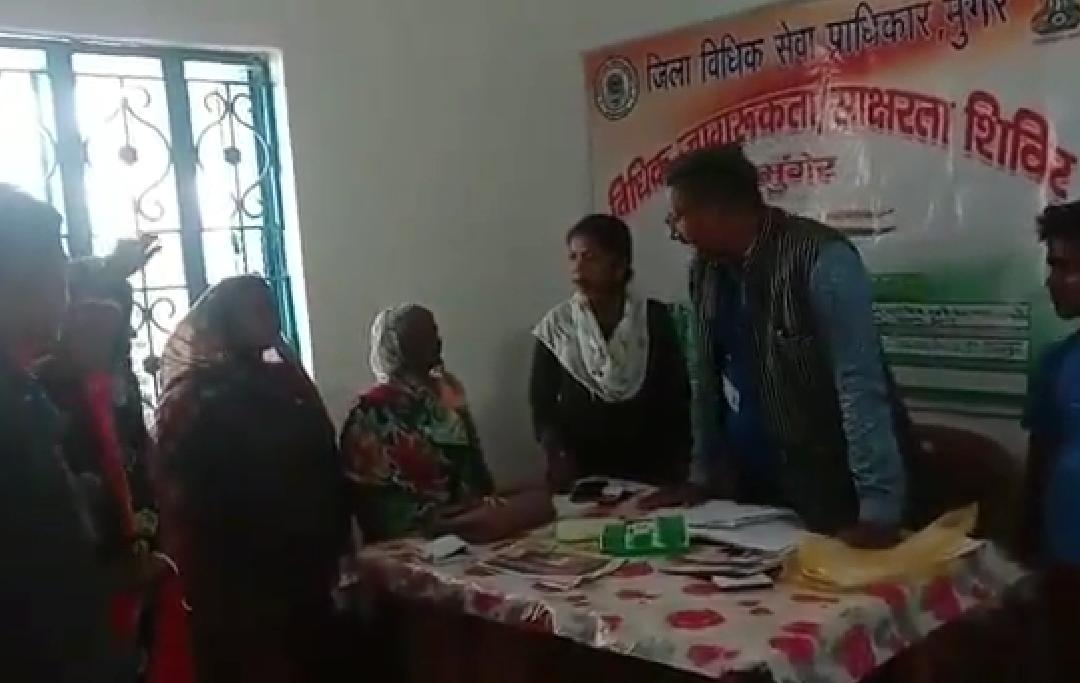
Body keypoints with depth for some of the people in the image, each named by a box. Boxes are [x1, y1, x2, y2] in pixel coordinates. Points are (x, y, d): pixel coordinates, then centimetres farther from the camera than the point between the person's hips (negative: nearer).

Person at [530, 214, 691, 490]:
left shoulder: (654, 318, -2)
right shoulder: (556, 325, -1)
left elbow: (677, 397, 0)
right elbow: (541, 403, 0)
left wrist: (677, 465, -4)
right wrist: (558, 453, -15)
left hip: (648, 471, 0)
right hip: (580, 473, 0)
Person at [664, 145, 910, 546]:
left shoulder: (821, 260, -21)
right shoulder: (706, 269, 0)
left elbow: (860, 385, -25)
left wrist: (879, 510, -27)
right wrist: (702, 477, 10)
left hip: (836, 489, -6)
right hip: (756, 485, 6)